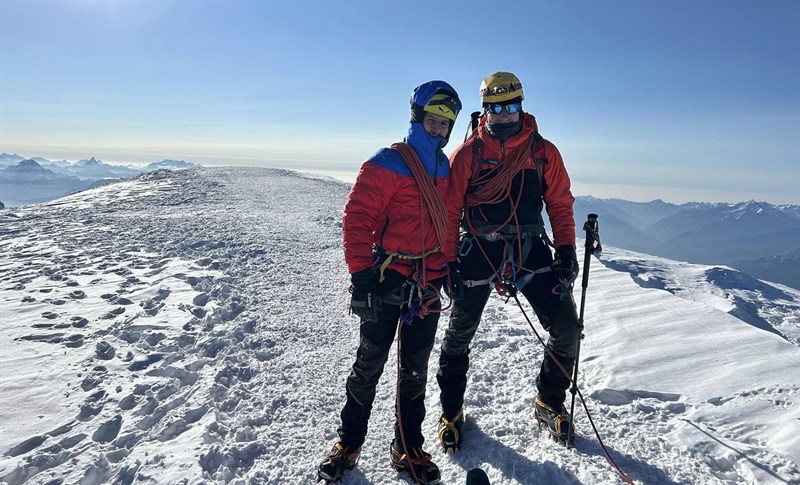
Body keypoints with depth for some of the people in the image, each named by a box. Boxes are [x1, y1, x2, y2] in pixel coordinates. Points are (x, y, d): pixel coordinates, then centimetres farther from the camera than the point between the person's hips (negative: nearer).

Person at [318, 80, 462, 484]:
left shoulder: (448, 170, 11)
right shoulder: (387, 164, -9)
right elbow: (356, 219, -13)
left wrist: (447, 270, 16)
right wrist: (361, 275, -17)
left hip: (428, 287, 5)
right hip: (387, 281, -5)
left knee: (415, 371, 13)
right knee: (369, 365, 6)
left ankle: (408, 448, 29)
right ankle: (348, 443, 26)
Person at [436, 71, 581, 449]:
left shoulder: (543, 151, 3)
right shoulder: (467, 153, -3)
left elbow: (560, 203, 7)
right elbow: (450, 211, -3)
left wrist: (566, 249, -2)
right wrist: (448, 261, -7)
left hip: (531, 250, 2)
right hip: (479, 251, -1)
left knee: (566, 328, -3)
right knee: (459, 334, 9)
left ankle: (549, 403, 24)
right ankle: (451, 412, 32)